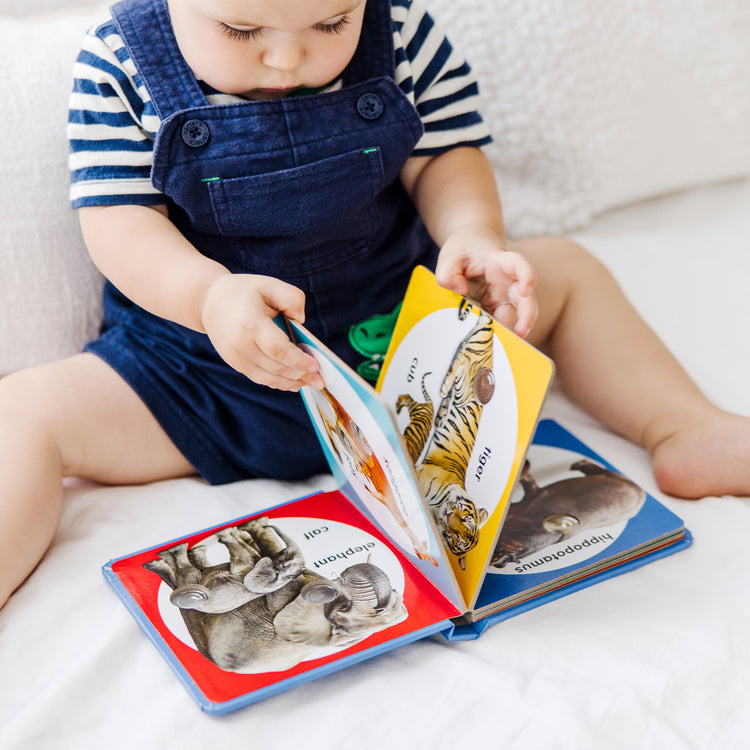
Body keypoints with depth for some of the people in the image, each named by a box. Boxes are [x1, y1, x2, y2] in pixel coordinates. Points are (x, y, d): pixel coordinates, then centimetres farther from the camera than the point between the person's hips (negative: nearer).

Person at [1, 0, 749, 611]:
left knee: (563, 270, 1)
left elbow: (444, 158, -3)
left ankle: (686, 432, 4)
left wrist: (474, 234, -27)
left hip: (393, 319, 2)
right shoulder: (120, 62, -12)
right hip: (200, 353, -2)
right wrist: (209, 295, -37)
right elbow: (118, 221, -16)